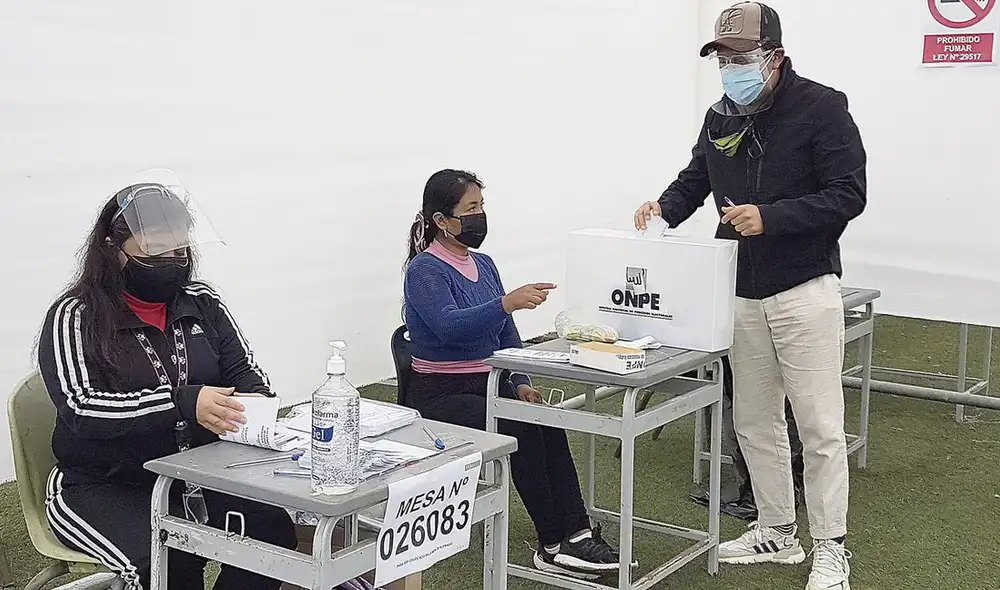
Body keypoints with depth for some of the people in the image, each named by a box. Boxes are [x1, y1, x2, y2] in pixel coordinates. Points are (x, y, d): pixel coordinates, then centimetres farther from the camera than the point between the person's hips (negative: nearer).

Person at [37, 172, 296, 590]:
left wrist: (254, 400, -15)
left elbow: (244, 369, 11)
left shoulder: (203, 304, 9)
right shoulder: (76, 317, -5)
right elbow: (81, 408, -17)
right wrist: (184, 404, -30)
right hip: (103, 488, -4)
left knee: (273, 531, -21)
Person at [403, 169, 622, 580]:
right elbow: (449, 325, -29)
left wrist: (521, 383, 0)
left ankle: (576, 535, -25)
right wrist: (507, 302, -42)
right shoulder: (424, 271, -10)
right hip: (440, 396, -6)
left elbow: (506, 333, 15)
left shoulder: (483, 265, 13)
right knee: (522, 432, -28)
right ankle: (553, 546, -20)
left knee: (548, 423, -23)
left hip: (489, 385, 6)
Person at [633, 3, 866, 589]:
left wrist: (770, 218, -24)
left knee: (820, 426, -2)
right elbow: (696, 179, 19)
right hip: (743, 294, 6)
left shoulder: (822, 108, -10)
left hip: (805, 291, -6)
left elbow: (848, 194, -15)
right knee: (755, 421, 12)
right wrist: (665, 207, -2)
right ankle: (777, 533, 27)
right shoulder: (721, 117, 9)